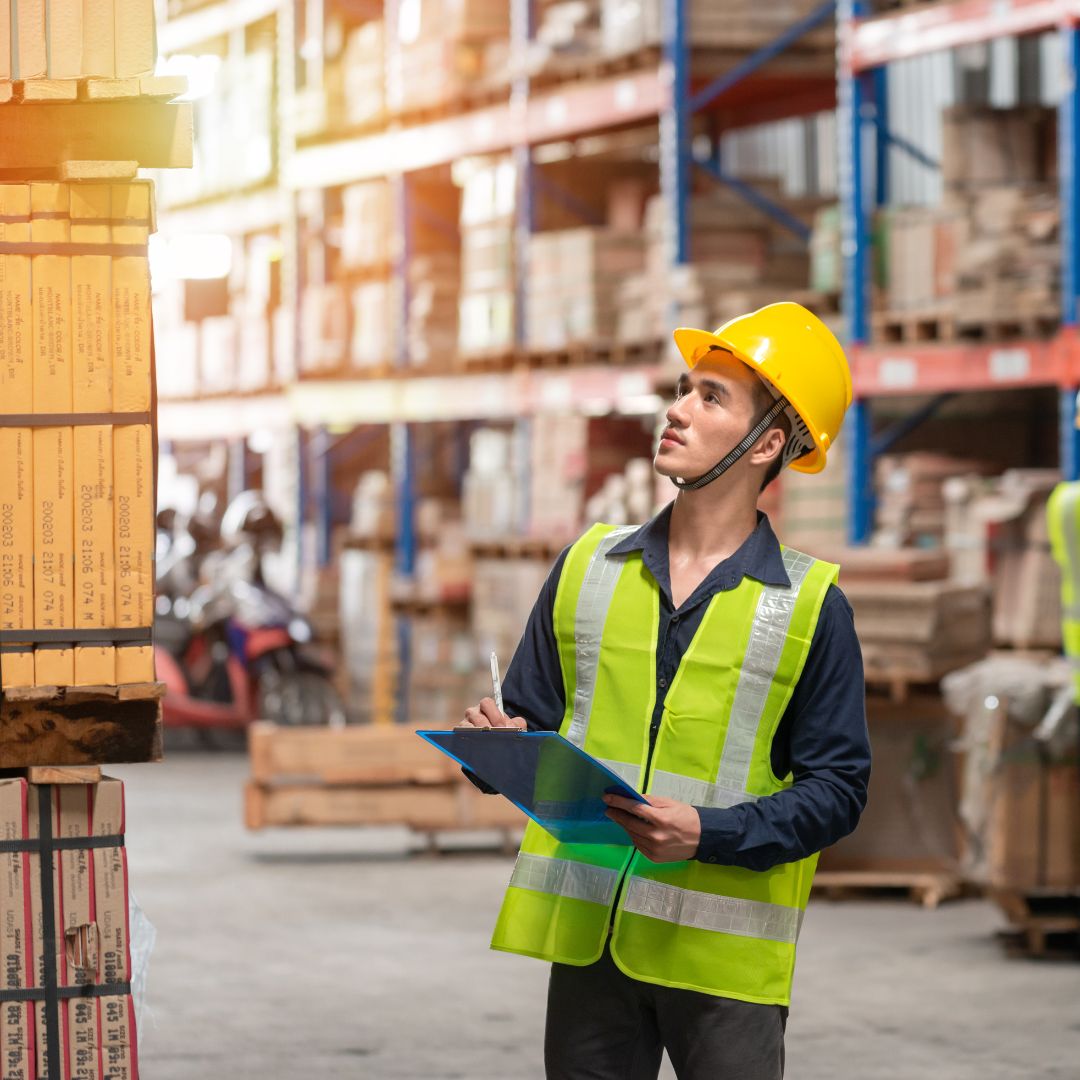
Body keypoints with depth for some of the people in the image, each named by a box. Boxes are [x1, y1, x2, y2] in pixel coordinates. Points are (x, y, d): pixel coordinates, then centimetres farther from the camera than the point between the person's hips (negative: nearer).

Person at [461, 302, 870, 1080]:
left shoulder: (810, 605, -1)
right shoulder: (588, 566, 10)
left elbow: (837, 789, -4)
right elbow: (532, 718, 17)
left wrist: (707, 833, -19)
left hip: (724, 952, -3)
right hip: (588, 931, 3)